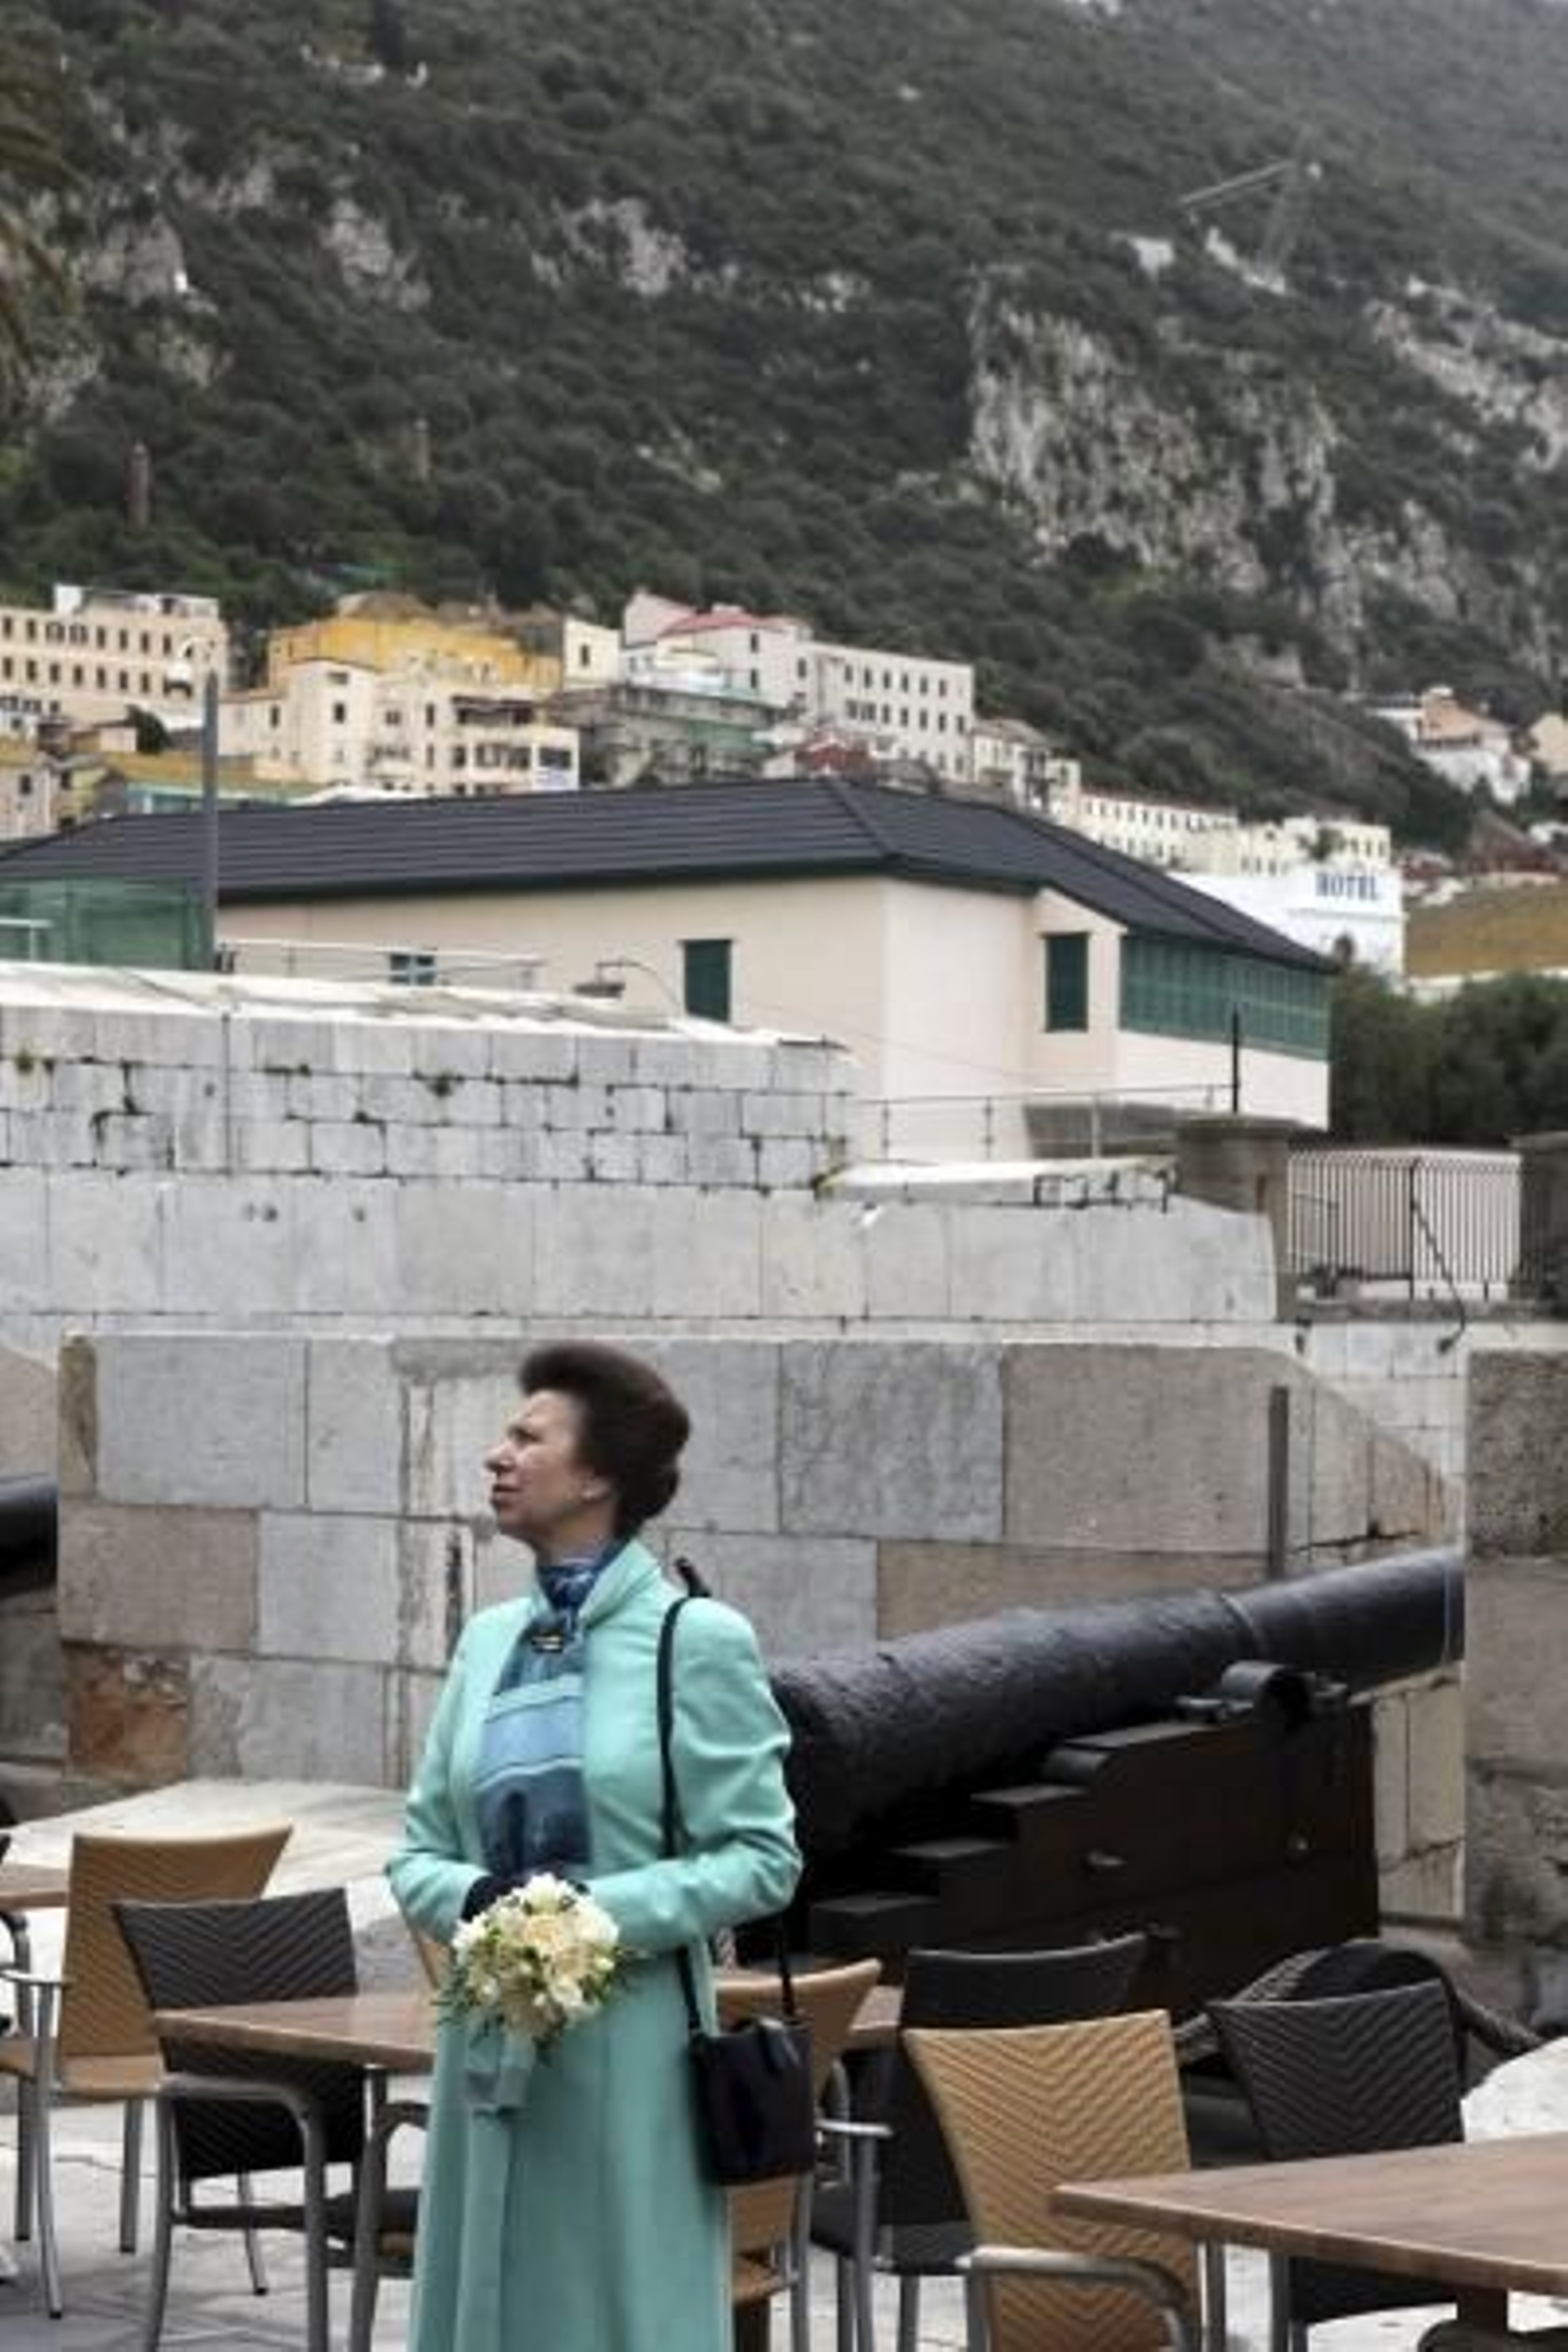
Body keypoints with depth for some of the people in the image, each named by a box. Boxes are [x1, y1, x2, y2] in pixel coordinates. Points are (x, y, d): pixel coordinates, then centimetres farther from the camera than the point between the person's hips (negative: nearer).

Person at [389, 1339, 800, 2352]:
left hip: (629, 2052, -5)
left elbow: (763, 1858, -7)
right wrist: (472, 1898, -9)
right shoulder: (488, 1640, 10)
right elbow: (420, 1850, 13)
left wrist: (605, 1911, -18)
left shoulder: (696, 1640, -6)